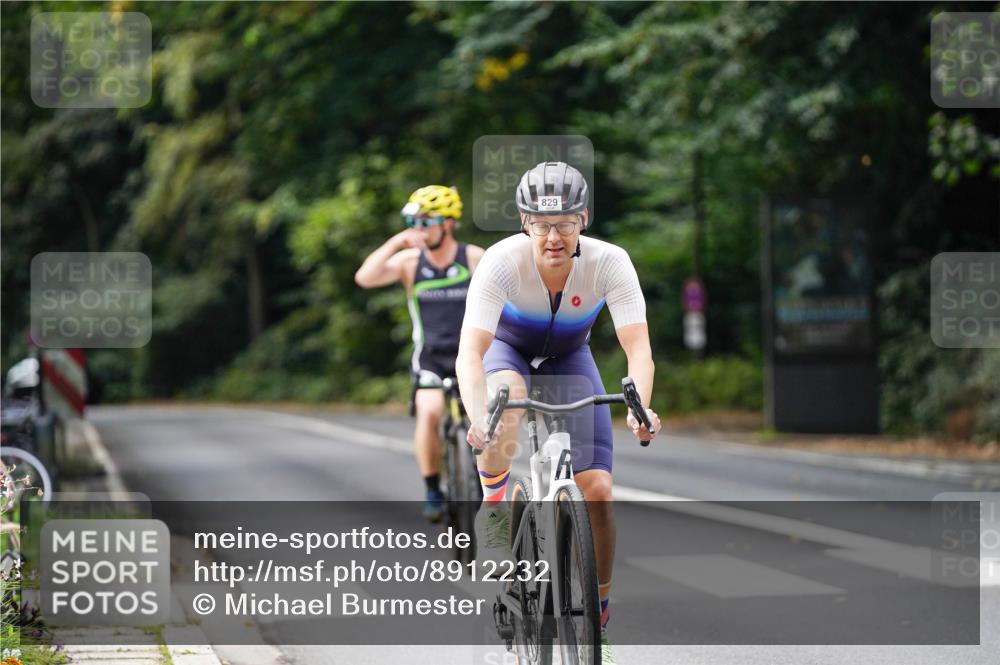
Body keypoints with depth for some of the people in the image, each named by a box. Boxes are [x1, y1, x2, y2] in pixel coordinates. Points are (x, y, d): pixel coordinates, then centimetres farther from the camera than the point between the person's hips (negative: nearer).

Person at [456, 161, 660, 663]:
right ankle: (494, 507, -22)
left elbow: (638, 347, -37)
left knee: (597, 492, -12)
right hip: (508, 346, -1)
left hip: (570, 357, 1)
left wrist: (640, 406, -57)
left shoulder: (609, 263, -30)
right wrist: (477, 417, -59)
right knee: (507, 395, -41)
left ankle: (597, 620, 5)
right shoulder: (502, 261, -34)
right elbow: (470, 351, -42)